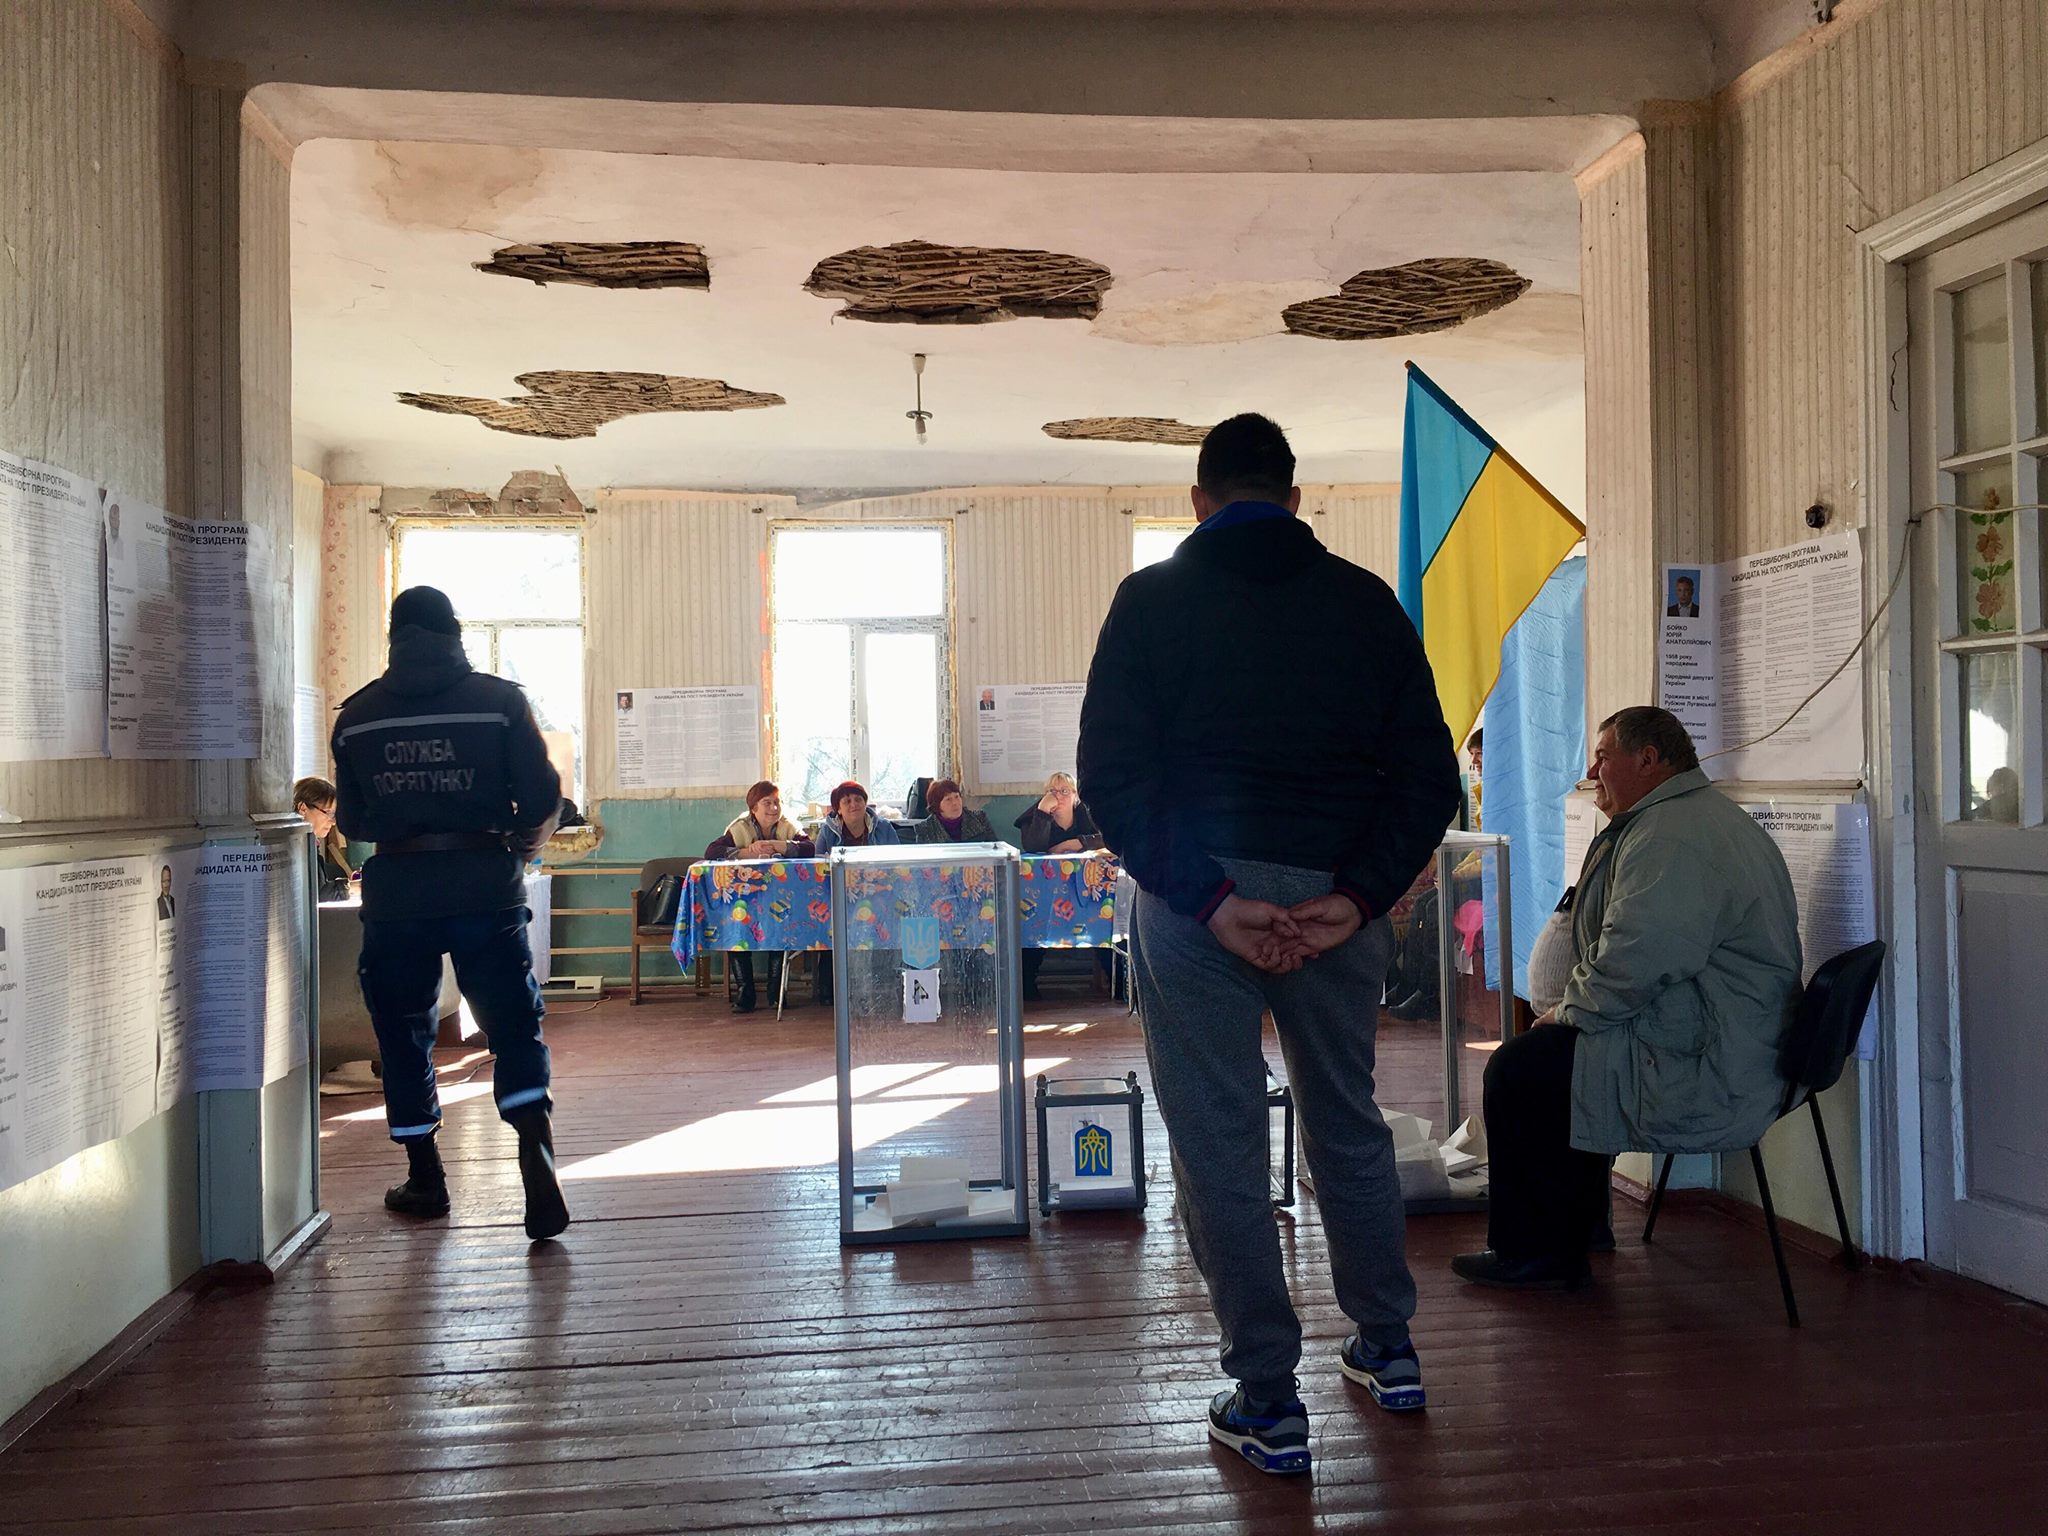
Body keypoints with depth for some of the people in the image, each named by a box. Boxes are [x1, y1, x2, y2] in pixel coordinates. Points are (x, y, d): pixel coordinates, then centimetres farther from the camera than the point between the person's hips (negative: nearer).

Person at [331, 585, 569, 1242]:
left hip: (396, 892, 2)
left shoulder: (357, 715, 6)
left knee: (403, 1036, 15)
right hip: (485, 885, -1)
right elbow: (542, 800, -4)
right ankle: (538, 1163, -16)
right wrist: (523, 841, 17)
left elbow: (350, 822, 12)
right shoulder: (499, 700, 0)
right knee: (515, 1029, 3)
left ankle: (425, 1180, 23)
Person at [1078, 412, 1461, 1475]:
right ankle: (1387, 1349, 33)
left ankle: (1268, 1404, 10)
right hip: (1338, 893, 3)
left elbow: (1112, 772, -9)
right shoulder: (1368, 603, 7)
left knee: (1218, 1140, 5)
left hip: (1197, 896, -3)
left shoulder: (1153, 600, 0)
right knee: (1348, 1120, 20)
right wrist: (1357, 897, -7)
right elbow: (1429, 776, 0)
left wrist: (1207, 898, -13)